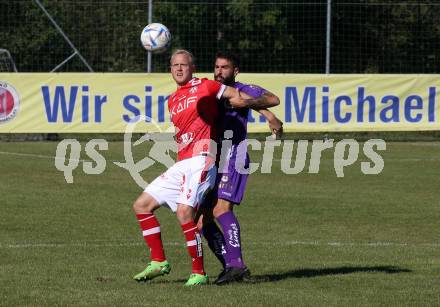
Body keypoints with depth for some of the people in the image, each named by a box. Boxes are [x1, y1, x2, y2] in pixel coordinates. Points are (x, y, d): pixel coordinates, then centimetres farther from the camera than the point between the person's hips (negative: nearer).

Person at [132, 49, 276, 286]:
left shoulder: (204, 86, 1)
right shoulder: (172, 101, 22)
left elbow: (239, 98, 2)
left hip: (201, 159, -8)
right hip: (181, 164, 8)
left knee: (184, 211, -23)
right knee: (142, 205, 6)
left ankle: (198, 273, -15)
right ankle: (158, 262, 12)